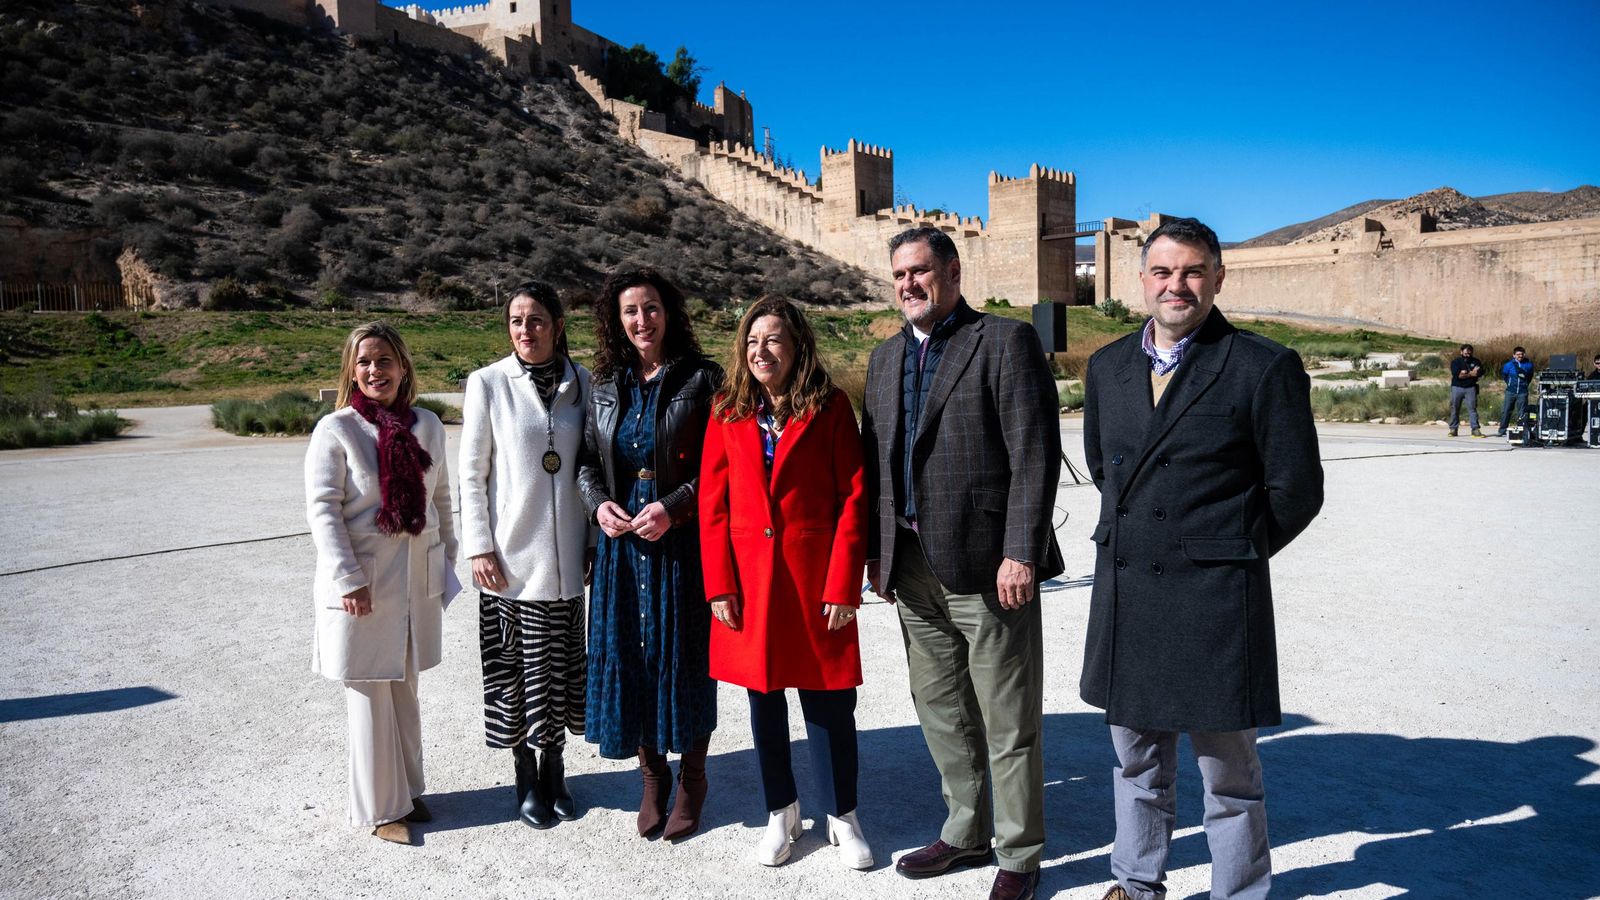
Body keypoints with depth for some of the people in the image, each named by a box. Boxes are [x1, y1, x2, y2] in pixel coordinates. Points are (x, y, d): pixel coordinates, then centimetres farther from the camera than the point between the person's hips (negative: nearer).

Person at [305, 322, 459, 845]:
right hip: (363, 583, -4)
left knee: (405, 690, 17)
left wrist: (447, 562, 9)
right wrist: (348, 579, -17)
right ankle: (380, 807, 18)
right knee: (370, 696, 4)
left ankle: (408, 790, 32)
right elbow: (322, 508, -12)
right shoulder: (336, 429, -8)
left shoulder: (427, 426, 4)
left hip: (418, 580, 4)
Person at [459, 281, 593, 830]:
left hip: (564, 555, 2)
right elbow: (472, 473, -2)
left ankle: (554, 769, 28)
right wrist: (479, 547, -7)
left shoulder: (580, 382, 3)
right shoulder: (488, 383, -4)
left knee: (559, 667, 10)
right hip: (510, 555, -2)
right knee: (513, 669, 6)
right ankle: (527, 779, 23)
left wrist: (594, 540, 7)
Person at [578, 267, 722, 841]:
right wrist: (599, 504, -3)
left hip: (683, 541, -4)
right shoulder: (606, 387, 11)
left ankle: (691, 781, 21)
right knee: (626, 655, 7)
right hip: (622, 540, 4)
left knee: (684, 657, 3)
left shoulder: (701, 380, -3)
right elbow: (587, 459, 16)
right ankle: (652, 777, 26)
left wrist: (674, 506, -17)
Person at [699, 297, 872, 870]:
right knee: (763, 701, 13)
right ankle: (781, 813, 30)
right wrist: (719, 583, -4)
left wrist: (843, 585, -11)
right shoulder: (728, 412, 4)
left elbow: (853, 498, -5)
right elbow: (712, 502, 3)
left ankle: (842, 816, 24)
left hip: (815, 579, -2)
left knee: (829, 703, 5)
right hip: (749, 581, 3)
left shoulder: (830, 407, -3)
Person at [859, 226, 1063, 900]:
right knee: (940, 712, 17)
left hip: (986, 564, -6)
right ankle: (966, 832, 34)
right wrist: (875, 551, 11)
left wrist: (1021, 552, -18)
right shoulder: (886, 357, 15)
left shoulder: (1006, 341, -5)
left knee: (1008, 722, 4)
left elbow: (1035, 454, -12)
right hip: (913, 566, 7)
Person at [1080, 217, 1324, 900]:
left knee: (1229, 777, 8)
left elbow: (1296, 490, -6)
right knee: (1136, 762, 21)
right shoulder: (1108, 366, 7)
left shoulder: (1265, 368, -9)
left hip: (1214, 604, -5)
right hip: (1124, 599, 5)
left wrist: (1230, 554, 1)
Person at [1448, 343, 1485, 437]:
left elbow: (1480, 371, -6)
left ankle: (1475, 429, -8)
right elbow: (1457, 375, -11)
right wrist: (1471, 374, -8)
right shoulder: (1455, 362, 4)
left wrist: (1465, 373, -12)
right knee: (1454, 409, 2)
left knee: (1472, 408, -6)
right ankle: (1453, 429, 8)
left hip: (1470, 388, 1)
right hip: (1457, 387, -1)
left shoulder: (1475, 361, 11)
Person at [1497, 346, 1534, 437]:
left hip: (1522, 392, 0)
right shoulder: (1509, 364, -2)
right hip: (1510, 392, 0)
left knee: (1522, 413, 0)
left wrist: (1525, 384, 9)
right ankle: (1502, 431, 5)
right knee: (1506, 411, 0)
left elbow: (1530, 376, 17)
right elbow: (1503, 374, 13)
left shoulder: (1528, 365, 1)